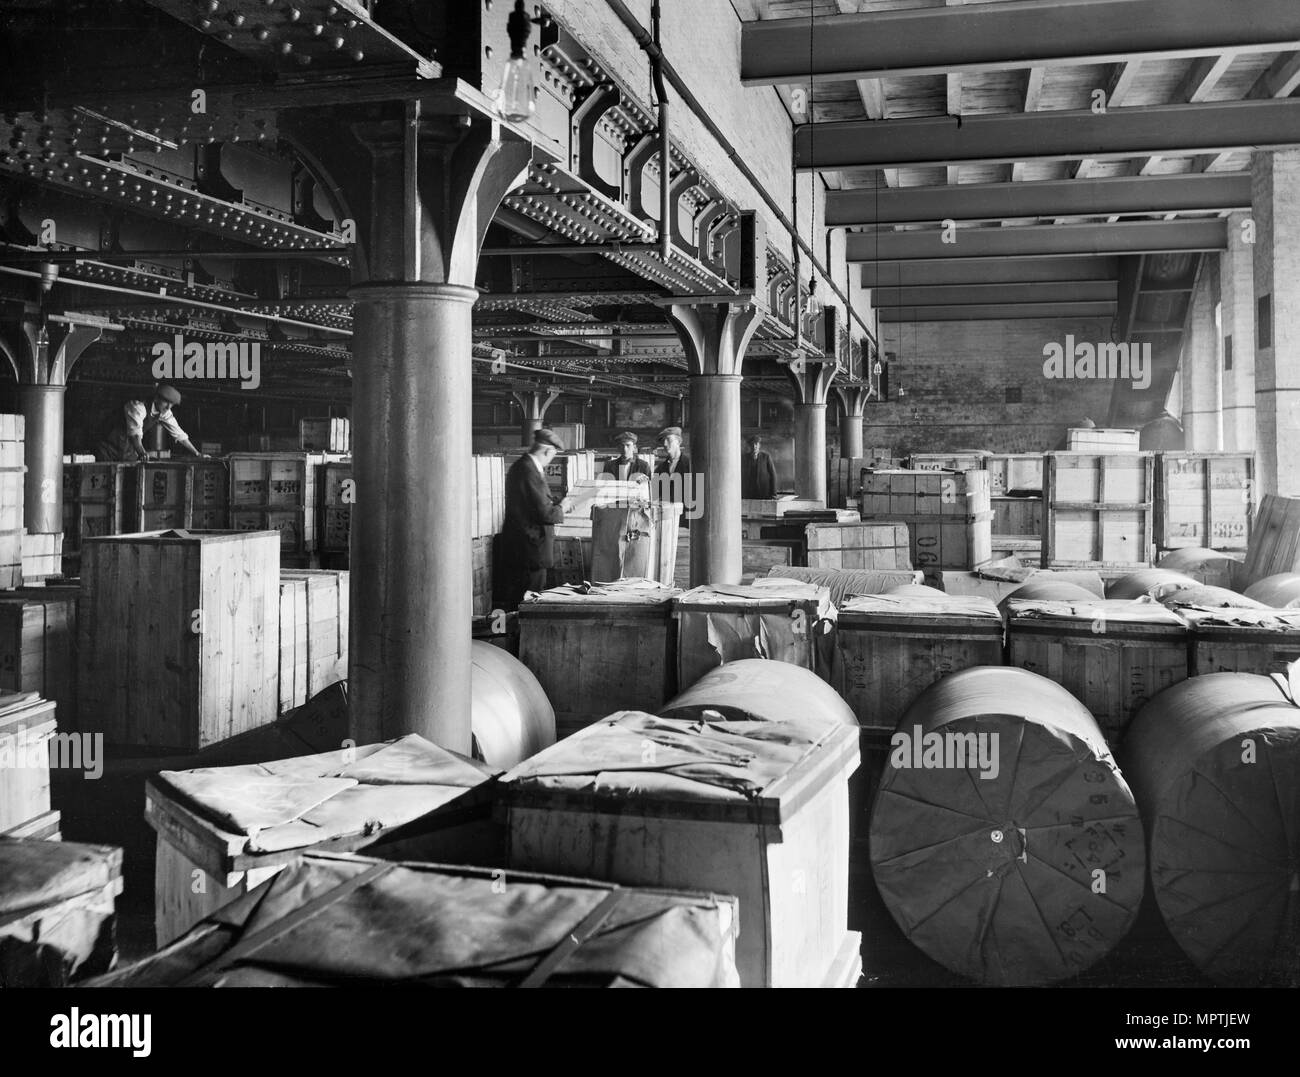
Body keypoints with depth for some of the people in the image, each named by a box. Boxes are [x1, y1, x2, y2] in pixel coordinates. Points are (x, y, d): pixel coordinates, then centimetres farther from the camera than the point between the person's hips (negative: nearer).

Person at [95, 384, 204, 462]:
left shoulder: (165, 412, -6)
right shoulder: (138, 406, -27)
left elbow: (179, 435, -1)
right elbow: (135, 432, -41)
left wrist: (198, 455, -7)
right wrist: (141, 452, -58)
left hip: (130, 453, 6)